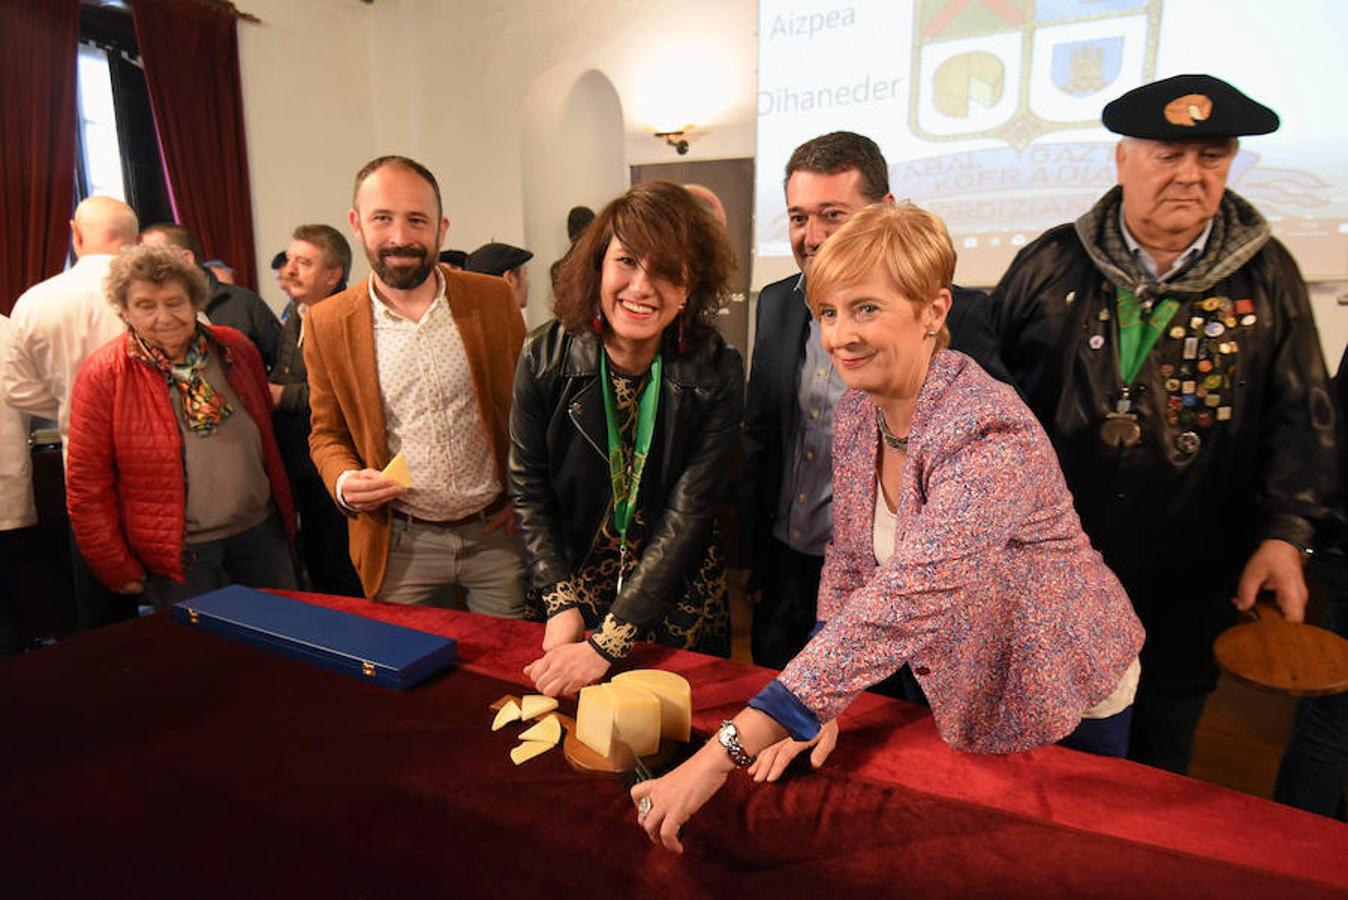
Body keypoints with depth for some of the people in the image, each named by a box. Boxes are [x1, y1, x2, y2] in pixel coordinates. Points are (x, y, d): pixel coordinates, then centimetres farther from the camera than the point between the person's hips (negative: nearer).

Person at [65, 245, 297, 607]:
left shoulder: (237, 349, 0)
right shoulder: (102, 376, -10)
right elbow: (86, 488, -6)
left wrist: (285, 515, 13)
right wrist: (122, 573, -5)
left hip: (261, 535, 4)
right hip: (177, 557, -3)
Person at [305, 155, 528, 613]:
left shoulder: (493, 299, -4)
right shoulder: (326, 324, -3)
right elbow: (327, 433, 8)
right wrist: (343, 481, -13)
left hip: (498, 530, 0)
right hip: (400, 545, 0)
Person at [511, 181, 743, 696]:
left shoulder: (715, 373, -19)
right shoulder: (546, 358, -14)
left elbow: (686, 517, -21)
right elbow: (529, 493, -5)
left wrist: (606, 645, -25)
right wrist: (562, 606, -14)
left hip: (677, 601, -1)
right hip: (576, 585, 1)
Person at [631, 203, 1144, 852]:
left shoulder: (989, 436, -34)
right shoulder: (855, 410, -10)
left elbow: (901, 603, -44)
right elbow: (849, 562, -4)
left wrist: (727, 751, -48)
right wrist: (819, 708, -15)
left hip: (1062, 707, -5)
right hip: (958, 695, 5)